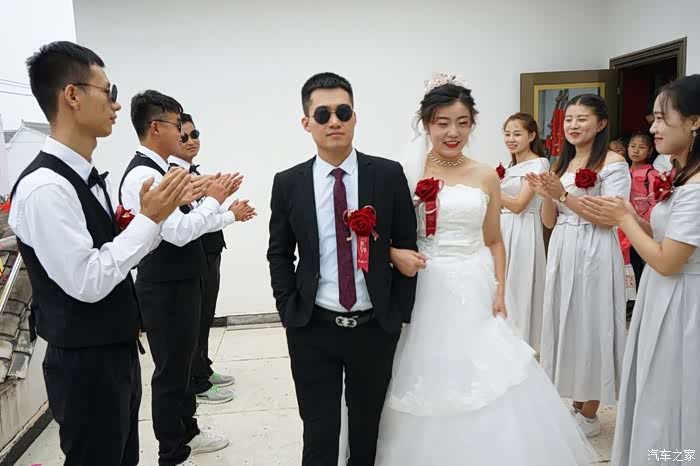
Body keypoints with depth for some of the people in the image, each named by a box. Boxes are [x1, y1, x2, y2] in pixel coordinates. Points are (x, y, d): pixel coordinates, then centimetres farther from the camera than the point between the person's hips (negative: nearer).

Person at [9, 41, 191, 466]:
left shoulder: (91, 177, 5)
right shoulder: (44, 187, -23)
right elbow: (87, 282, -25)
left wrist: (152, 216, -2)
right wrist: (150, 219, -20)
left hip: (118, 351, 9)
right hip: (86, 365, -9)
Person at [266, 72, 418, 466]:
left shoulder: (389, 174, -5)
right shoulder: (288, 183, -2)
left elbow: (407, 247, 0)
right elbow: (279, 253, 6)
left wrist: (399, 313, -2)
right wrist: (290, 310, -1)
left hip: (375, 327, 0)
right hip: (313, 330, 0)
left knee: (368, 427, 20)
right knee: (318, 432, 13)